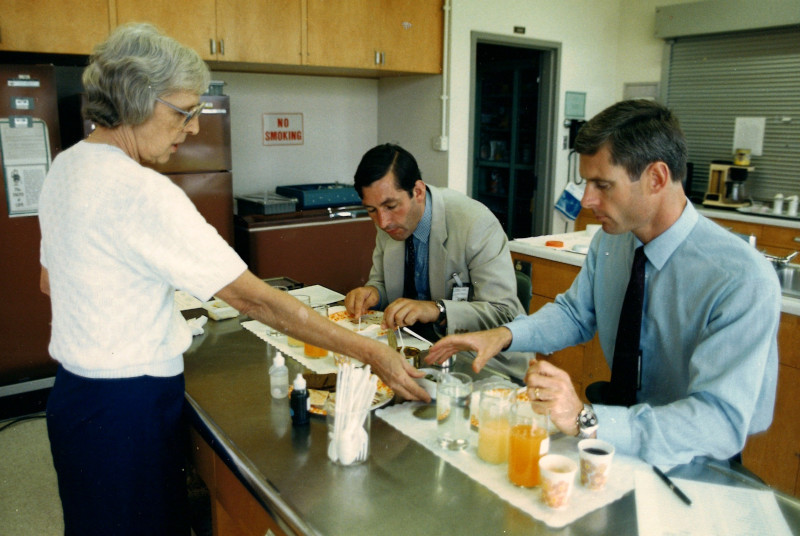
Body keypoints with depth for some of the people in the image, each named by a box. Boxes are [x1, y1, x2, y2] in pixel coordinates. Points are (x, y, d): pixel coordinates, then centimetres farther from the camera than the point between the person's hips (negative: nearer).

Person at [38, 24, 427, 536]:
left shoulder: (65, 166, 4)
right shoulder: (141, 193, -26)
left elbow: (51, 281, 15)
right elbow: (255, 299, -29)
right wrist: (371, 352, -25)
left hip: (76, 390, 9)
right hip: (127, 407, -9)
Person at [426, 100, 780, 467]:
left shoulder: (744, 281, -24)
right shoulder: (611, 240, -4)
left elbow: (722, 422, -30)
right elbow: (575, 313, 10)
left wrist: (586, 420, -41)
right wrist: (505, 335, -9)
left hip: (694, 471, -6)